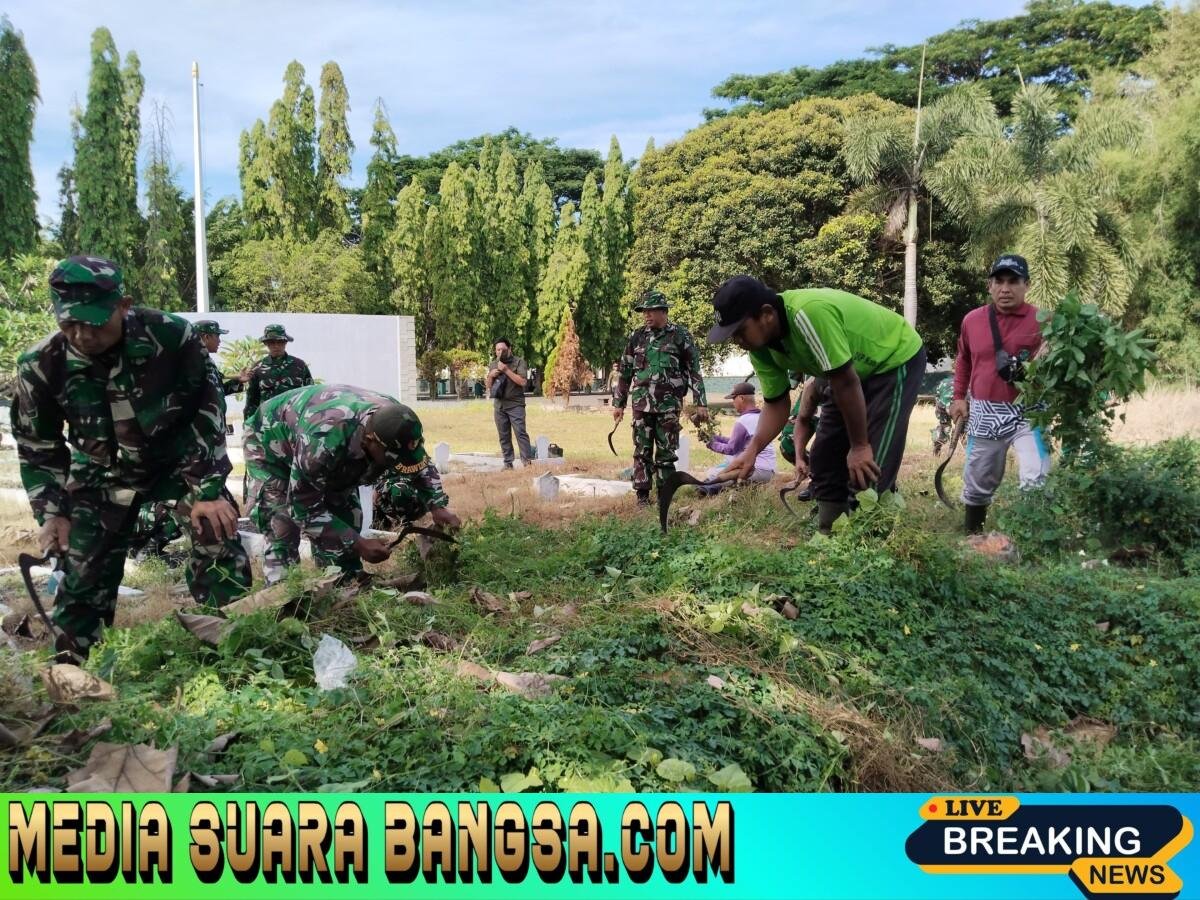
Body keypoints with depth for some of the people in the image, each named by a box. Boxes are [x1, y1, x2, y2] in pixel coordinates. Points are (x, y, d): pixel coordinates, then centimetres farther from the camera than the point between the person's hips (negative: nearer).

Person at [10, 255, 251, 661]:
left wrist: (207, 491, -15)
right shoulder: (41, 365, -20)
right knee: (84, 577, 1)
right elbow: (38, 447, -3)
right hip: (102, 474, 1)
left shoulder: (170, 336, -26)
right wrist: (51, 512, -8)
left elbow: (205, 411, -14)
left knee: (219, 542, -10)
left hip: (179, 460, -1)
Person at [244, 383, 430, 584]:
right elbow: (304, 508, -32)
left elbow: (421, 463, -3)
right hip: (268, 442, -6)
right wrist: (358, 543, -34)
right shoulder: (323, 441, -46)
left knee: (345, 518, -3)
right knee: (283, 527, -18)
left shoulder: (394, 422, -26)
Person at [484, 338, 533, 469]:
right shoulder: (492, 364, 14)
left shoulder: (519, 362, -1)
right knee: (504, 436, 5)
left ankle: (527, 461, -14)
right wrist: (491, 375, -3)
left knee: (520, 432, -13)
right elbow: (488, 386, 18)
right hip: (499, 405, 5)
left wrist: (506, 370, -16)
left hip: (515, 404, -5)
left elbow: (522, 381, -12)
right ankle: (508, 463, 10)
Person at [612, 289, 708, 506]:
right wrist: (618, 403, 13)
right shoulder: (636, 337, 9)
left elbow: (694, 371, 1)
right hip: (641, 404, 2)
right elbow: (624, 372, 14)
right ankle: (642, 494, 9)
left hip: (669, 404, -2)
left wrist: (701, 403, -3)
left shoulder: (680, 336, 1)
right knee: (642, 450, 3)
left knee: (666, 452, 2)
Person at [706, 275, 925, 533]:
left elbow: (846, 383, -32)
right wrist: (751, 451, -16)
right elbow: (776, 404, -2)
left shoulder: (809, 313, -37)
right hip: (856, 371, 8)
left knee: (868, 471, -15)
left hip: (897, 359, -8)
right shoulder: (761, 347, -11)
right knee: (824, 459, 6)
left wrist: (859, 446, -23)